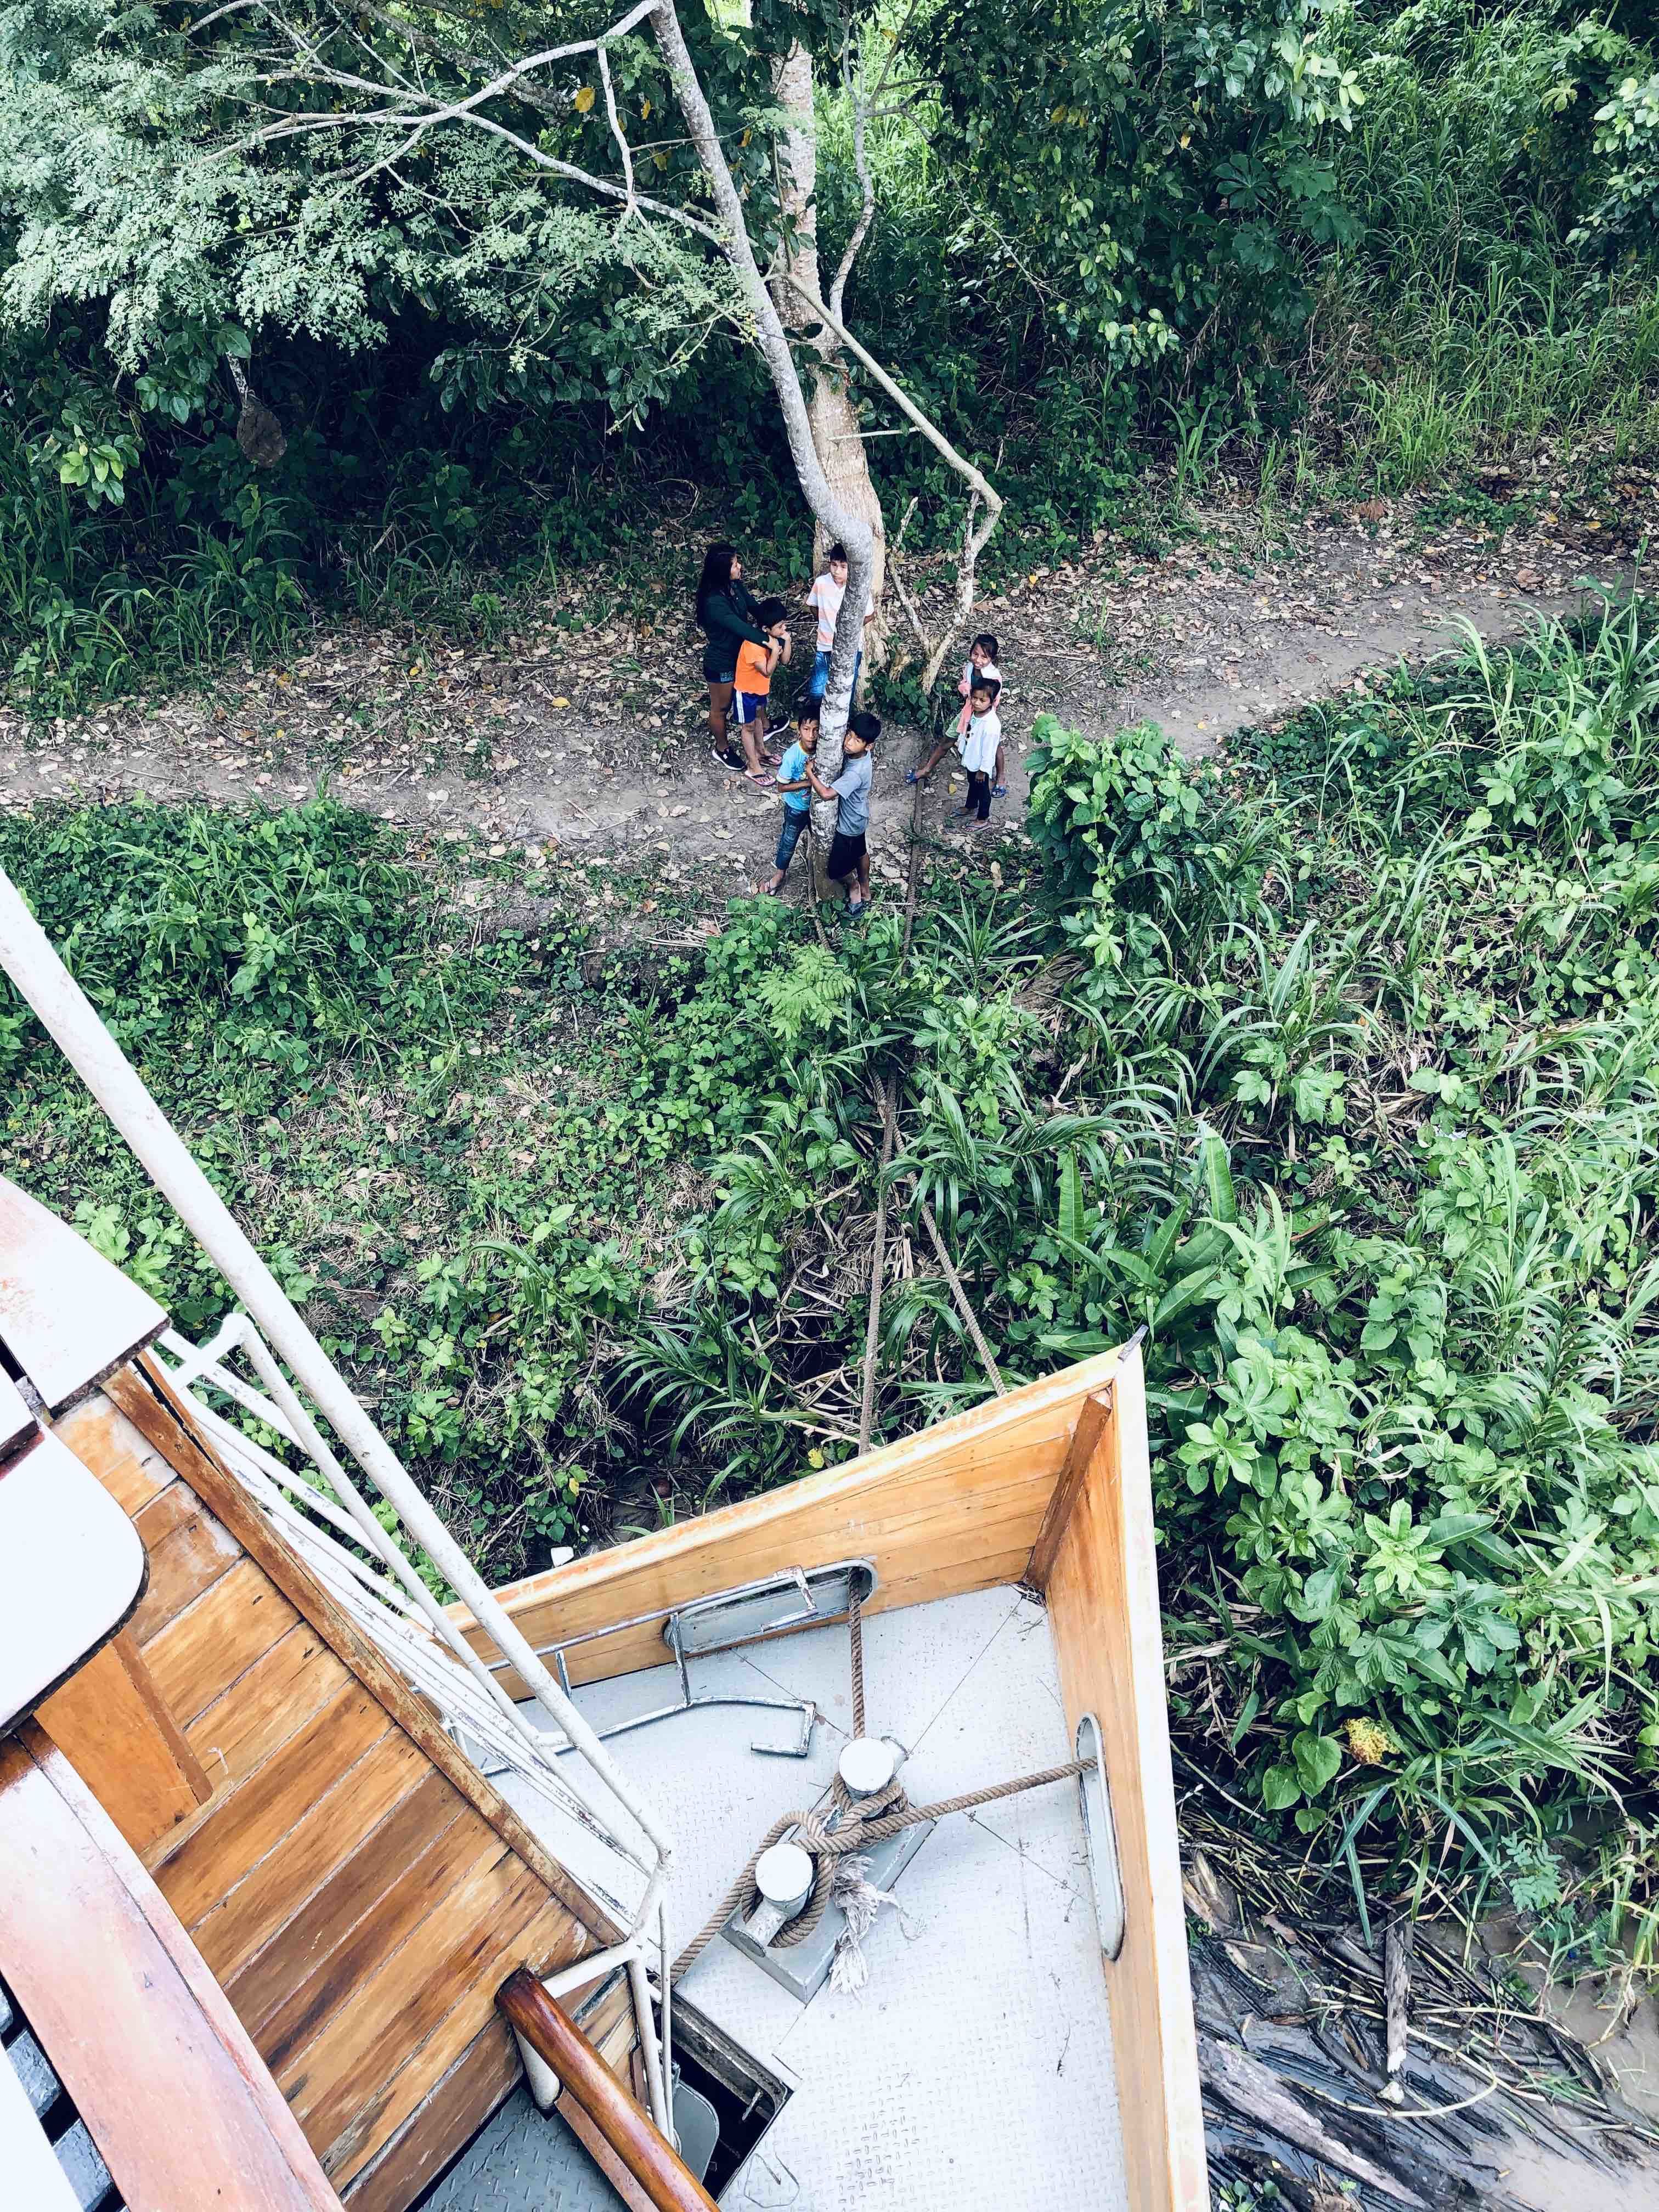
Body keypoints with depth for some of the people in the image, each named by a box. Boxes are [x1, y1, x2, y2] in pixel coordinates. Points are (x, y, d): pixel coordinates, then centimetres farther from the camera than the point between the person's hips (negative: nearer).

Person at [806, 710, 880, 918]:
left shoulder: (856, 773, -40)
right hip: (858, 817, 8)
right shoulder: (863, 753, -14)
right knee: (860, 852, 28)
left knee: (835, 871, 9)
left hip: (849, 824, -8)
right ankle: (865, 891, 50)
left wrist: (810, 772, -28)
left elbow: (826, 794, -42)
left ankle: (853, 887, 39)